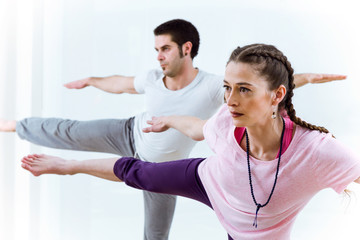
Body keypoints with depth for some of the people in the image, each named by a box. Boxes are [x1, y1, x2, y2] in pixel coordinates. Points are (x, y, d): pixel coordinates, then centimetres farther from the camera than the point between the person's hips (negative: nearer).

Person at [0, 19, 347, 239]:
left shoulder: (212, 88, -31)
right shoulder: (152, 79, -18)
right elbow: (121, 83, 3)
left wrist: (305, 77, -51)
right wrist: (90, 80, 18)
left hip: (160, 167, -2)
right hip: (129, 136, 2)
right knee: (67, 133, 3)